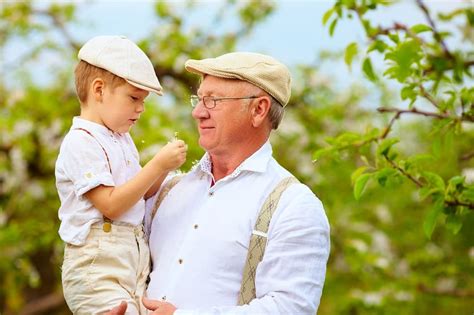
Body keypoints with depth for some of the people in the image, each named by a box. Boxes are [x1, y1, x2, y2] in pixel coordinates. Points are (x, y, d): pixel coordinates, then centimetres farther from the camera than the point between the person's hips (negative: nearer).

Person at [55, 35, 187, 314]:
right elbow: (111, 205, -18)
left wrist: (165, 168, 2)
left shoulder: (122, 139, 17)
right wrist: (158, 165, -17)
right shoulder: (81, 143, -11)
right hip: (98, 262, -9)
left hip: (136, 255, 9)